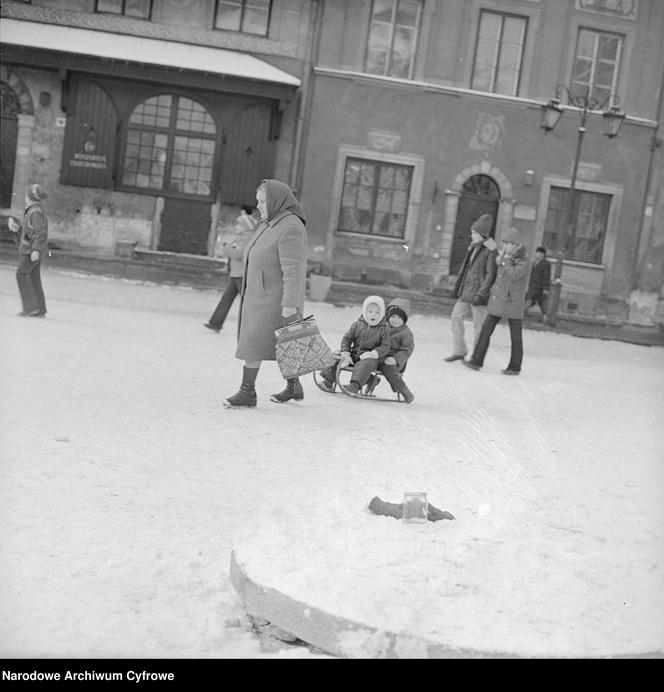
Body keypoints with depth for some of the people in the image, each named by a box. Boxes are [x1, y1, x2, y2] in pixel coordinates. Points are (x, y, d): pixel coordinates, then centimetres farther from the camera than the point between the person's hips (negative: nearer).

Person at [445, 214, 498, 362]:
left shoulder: (490, 251, -13)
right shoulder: (474, 247, 12)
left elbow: (491, 275, -16)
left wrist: (480, 294, -21)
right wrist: (458, 288, 19)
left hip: (479, 291, -8)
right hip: (467, 291, 8)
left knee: (478, 324, -1)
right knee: (456, 316, 2)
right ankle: (459, 351, 8)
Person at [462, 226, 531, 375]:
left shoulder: (525, 262, -10)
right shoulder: (505, 256, 8)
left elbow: (514, 275, -26)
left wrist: (504, 261, -17)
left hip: (513, 303, -6)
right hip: (497, 300, 6)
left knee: (515, 335, 4)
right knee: (486, 330, 2)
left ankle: (515, 367, 14)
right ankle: (476, 361, 5)